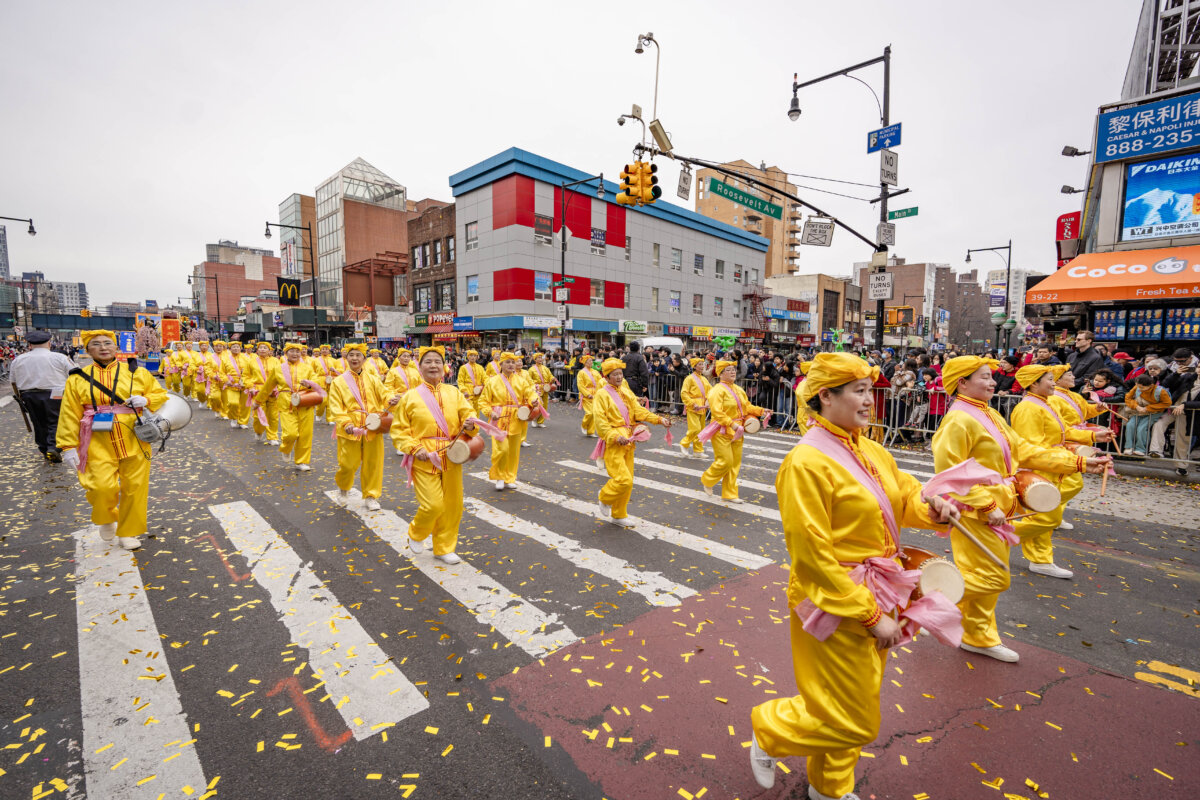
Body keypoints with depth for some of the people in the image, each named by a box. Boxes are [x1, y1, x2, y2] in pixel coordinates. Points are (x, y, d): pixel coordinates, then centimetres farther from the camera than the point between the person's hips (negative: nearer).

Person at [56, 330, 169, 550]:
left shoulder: (137, 373, 5)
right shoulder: (78, 379, 5)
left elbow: (160, 394, 11)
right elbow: (69, 415, 4)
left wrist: (146, 400, -12)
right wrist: (68, 446, -1)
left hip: (134, 441, 1)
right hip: (99, 443, -1)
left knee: (135, 487, 5)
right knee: (103, 486, -11)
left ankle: (128, 532, 22)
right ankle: (106, 518, 22)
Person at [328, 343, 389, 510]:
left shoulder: (372, 379, 10)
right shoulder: (338, 382, 4)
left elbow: (384, 395, 3)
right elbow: (335, 407, -2)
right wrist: (345, 422, -19)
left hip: (372, 428, 2)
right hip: (350, 429, -2)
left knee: (373, 463, 4)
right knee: (349, 464, 0)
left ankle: (370, 496, 21)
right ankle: (343, 489, 32)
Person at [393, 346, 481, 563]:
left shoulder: (454, 393, 6)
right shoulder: (410, 397, 0)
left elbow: (468, 414, 4)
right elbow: (400, 430, 2)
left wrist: (470, 423, -19)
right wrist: (415, 448, -12)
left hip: (451, 458, 3)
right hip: (424, 460, -3)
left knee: (452, 506, 8)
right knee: (433, 505, -9)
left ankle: (444, 547, 29)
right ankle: (415, 534, 24)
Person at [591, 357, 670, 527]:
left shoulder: (626, 391, 13)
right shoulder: (602, 394, -8)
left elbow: (638, 410, 9)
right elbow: (600, 421, -13)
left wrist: (659, 419, -3)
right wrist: (615, 437, -23)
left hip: (628, 441, 7)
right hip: (613, 443, -7)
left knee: (628, 481, 10)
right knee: (623, 479, -15)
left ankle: (619, 515, 26)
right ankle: (604, 498, 15)